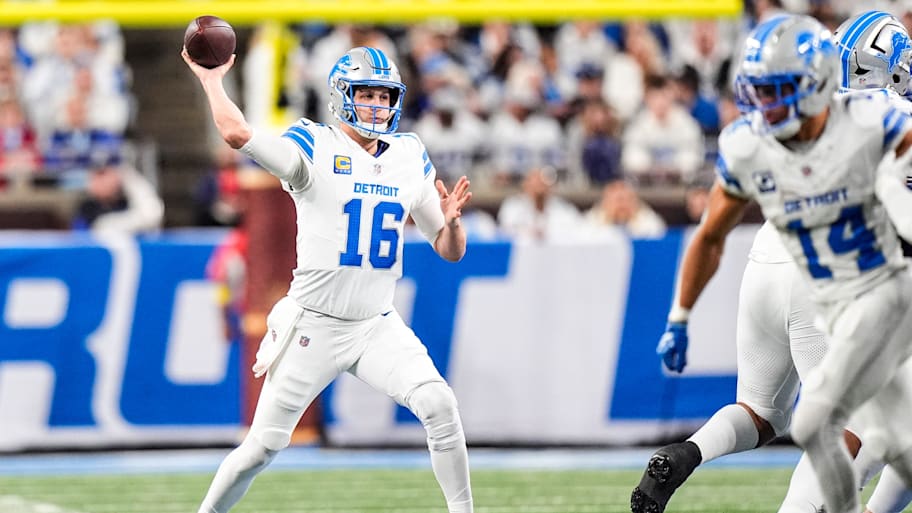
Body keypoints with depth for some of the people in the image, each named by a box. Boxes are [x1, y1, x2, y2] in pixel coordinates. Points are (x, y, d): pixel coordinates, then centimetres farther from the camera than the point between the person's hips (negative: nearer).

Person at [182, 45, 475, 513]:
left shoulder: (410, 158, 8)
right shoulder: (314, 147, -7)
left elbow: (450, 250, 10)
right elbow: (237, 134, -25)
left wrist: (451, 221, -11)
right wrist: (211, 79, -11)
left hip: (378, 327, 3)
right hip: (313, 327, -3)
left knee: (439, 405, -19)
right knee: (264, 445, 0)